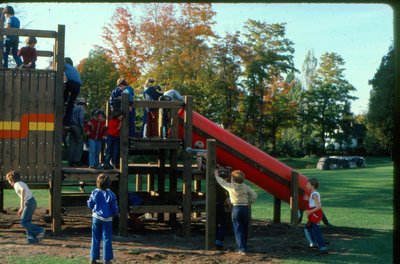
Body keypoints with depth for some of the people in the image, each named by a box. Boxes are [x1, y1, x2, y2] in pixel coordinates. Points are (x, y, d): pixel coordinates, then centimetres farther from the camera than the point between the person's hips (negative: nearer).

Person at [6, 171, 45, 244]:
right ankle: (32, 238, 11)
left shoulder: (17, 184, -9)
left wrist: (22, 206, -36)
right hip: (32, 201, 9)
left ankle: (40, 230, -4)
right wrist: (20, 209, 34)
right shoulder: (21, 183, 20)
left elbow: (22, 190, -33)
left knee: (23, 222, -3)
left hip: (29, 203, -9)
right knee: (27, 221, 12)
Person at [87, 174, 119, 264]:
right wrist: (113, 214, 14)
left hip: (96, 217, 2)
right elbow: (115, 208, -6)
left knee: (95, 238, 11)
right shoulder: (111, 194, -11)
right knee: (107, 239, 5)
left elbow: (90, 205, 2)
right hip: (107, 219, -2)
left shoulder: (94, 193, -7)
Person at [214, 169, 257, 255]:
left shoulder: (230, 186, -3)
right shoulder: (245, 187, 3)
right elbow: (254, 195, -1)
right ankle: (243, 247, 24)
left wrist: (216, 175, 31)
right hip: (245, 208, 3)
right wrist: (248, 203, 11)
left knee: (238, 229, 0)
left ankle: (242, 249, -8)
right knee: (245, 229, 14)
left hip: (236, 208, -3)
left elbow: (222, 182, 14)